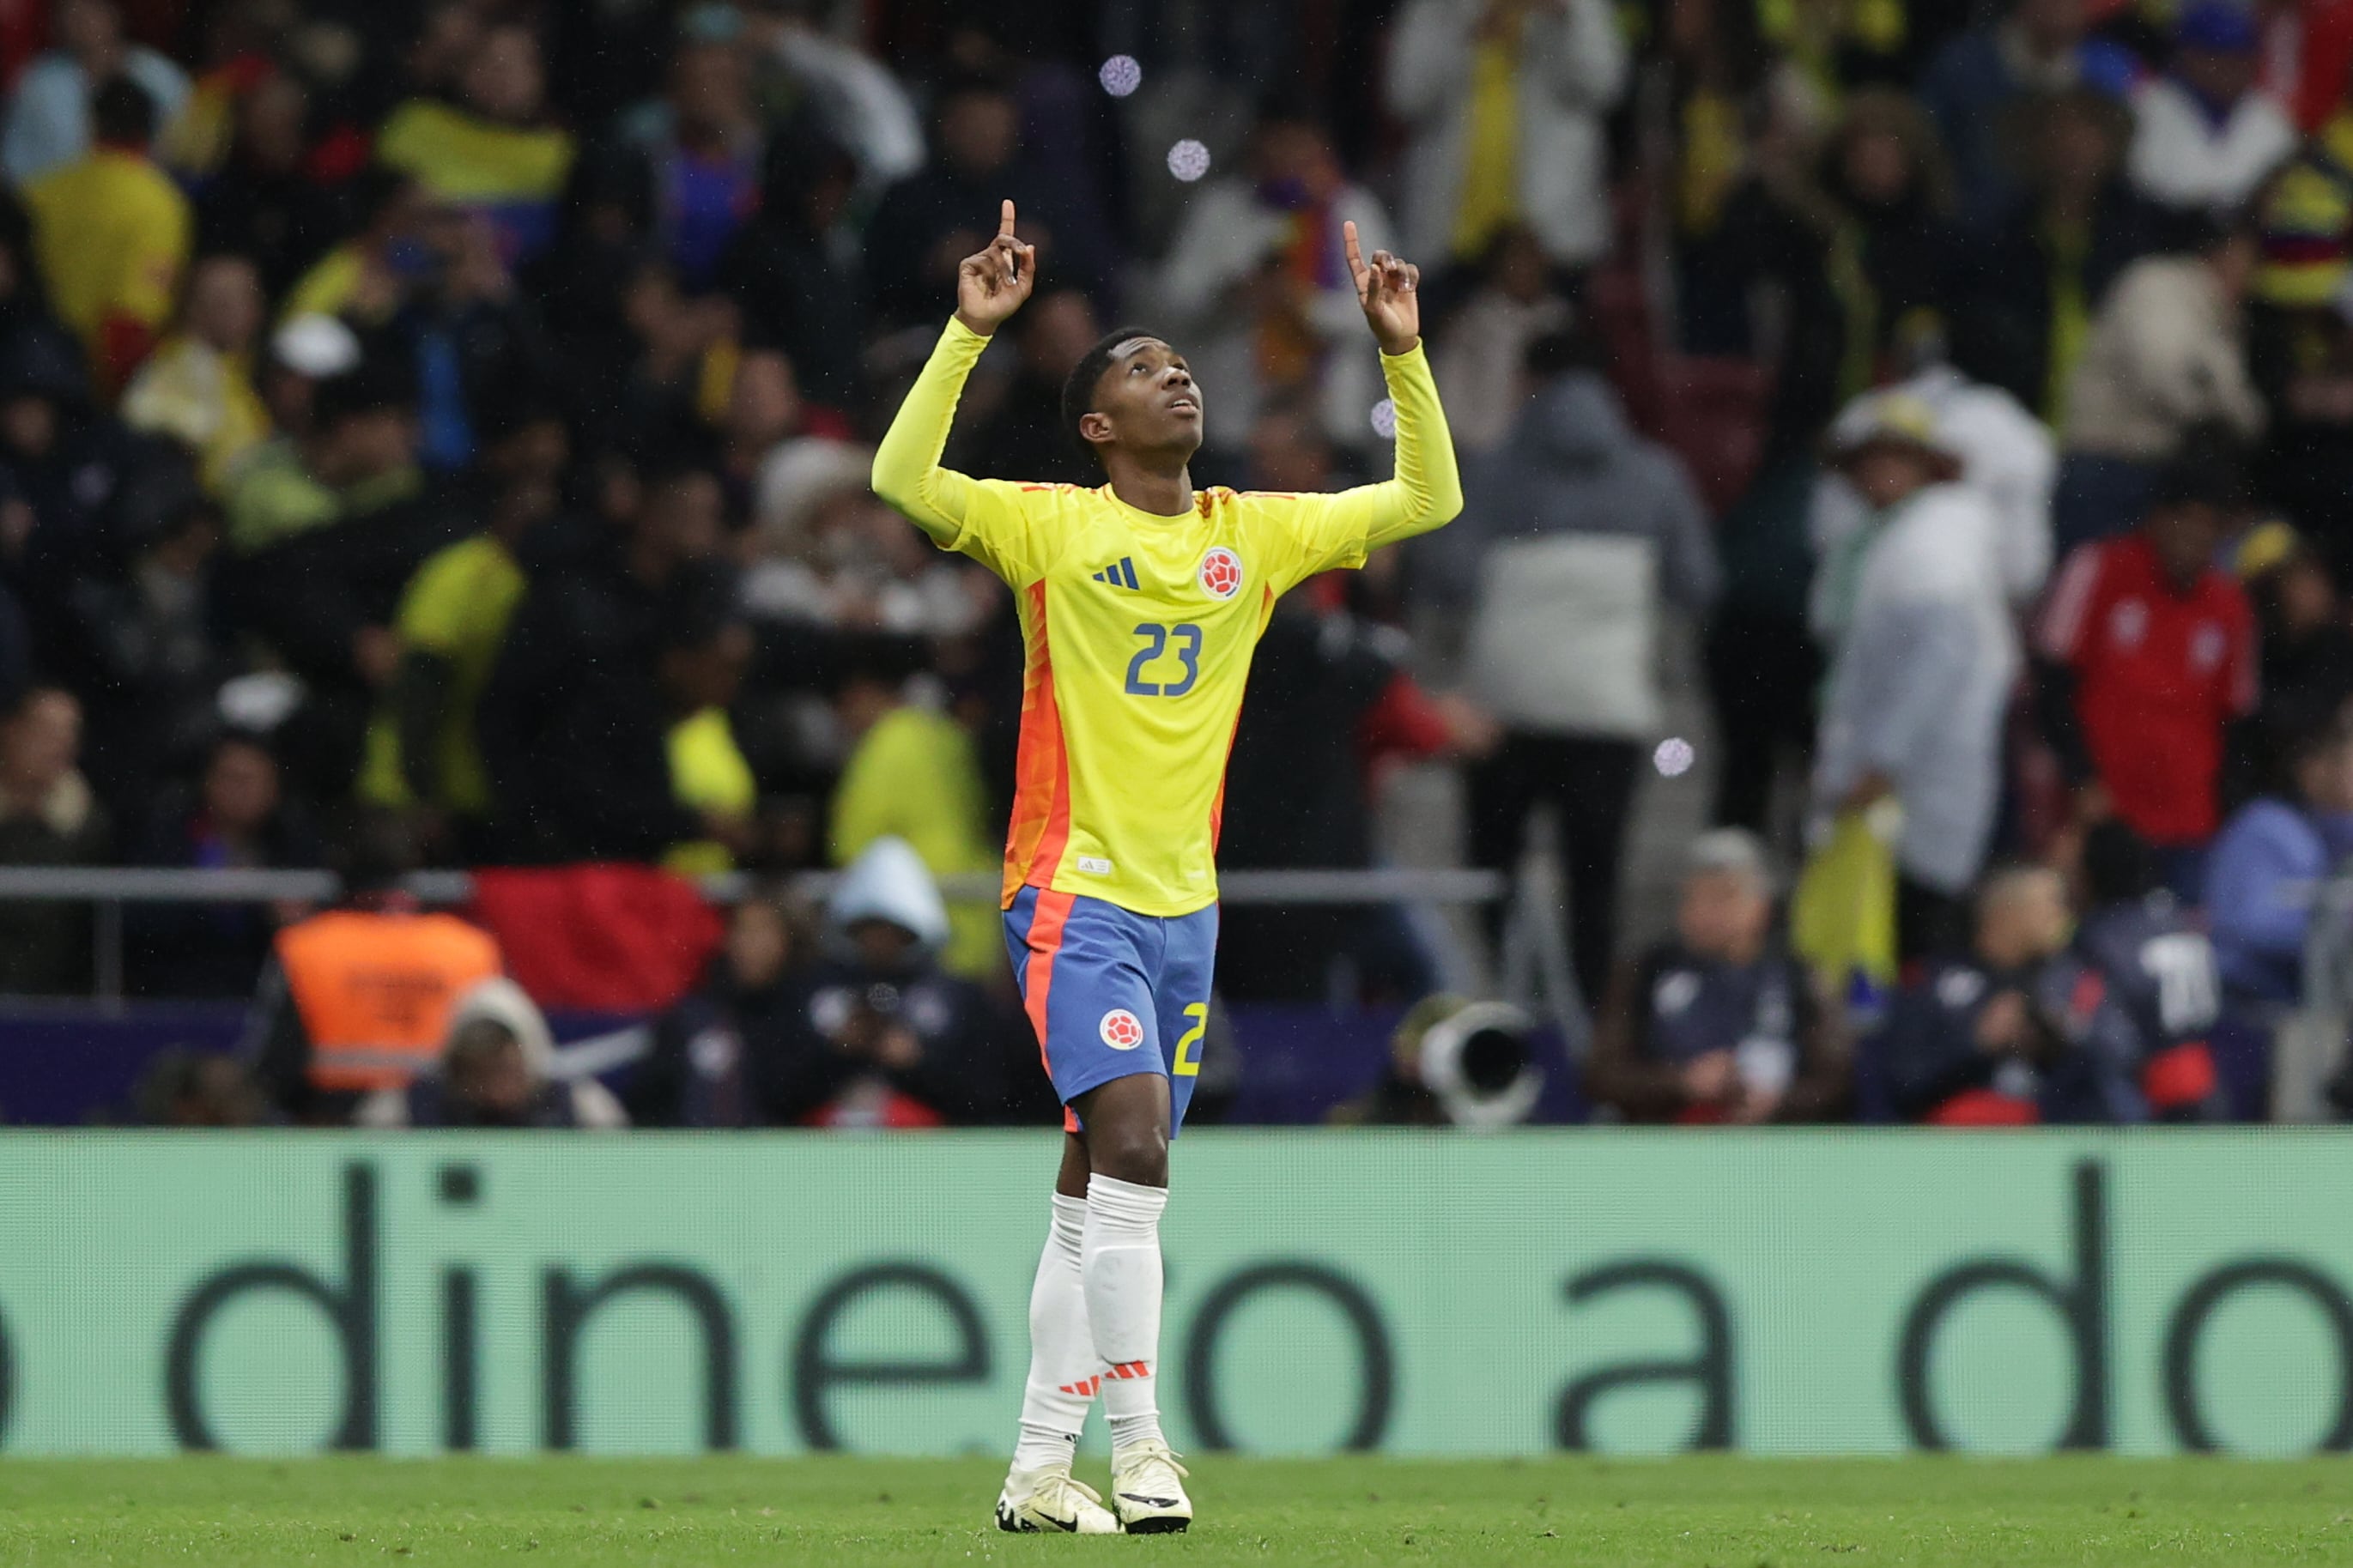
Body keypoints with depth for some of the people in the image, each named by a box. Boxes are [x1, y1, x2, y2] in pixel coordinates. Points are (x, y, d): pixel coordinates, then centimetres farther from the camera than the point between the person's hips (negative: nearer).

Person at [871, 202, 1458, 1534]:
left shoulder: (1257, 533, 10)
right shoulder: (1051, 526, -4)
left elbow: (1428, 500, 13)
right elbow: (903, 479, -17)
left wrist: (1404, 351, 3)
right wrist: (972, 331, -22)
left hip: (1184, 901, 5)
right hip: (1073, 889, -5)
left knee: (1097, 1198, 8)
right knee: (1133, 1149, -20)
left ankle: (1040, 1470, 13)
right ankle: (1139, 1443, -16)